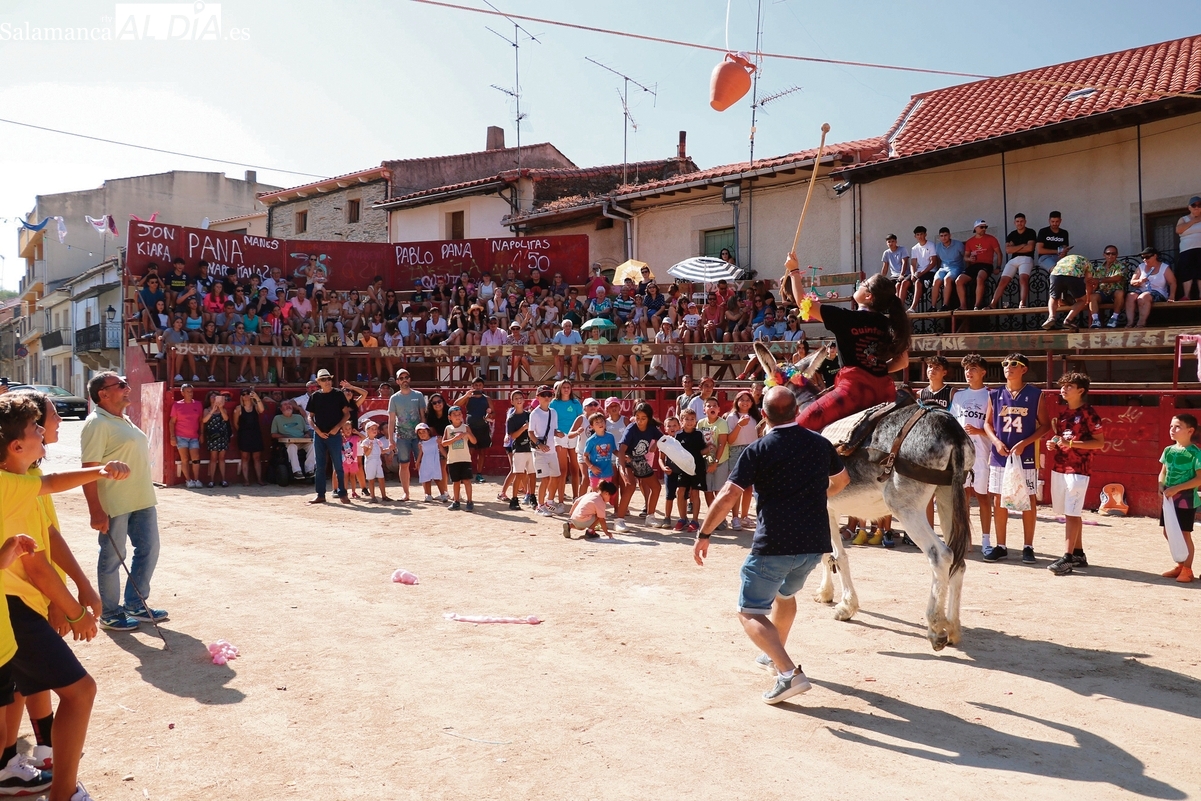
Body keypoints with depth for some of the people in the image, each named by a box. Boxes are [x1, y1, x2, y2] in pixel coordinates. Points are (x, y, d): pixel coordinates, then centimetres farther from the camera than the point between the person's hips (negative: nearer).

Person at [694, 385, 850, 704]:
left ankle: (789, 672, -13)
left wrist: (703, 535, -7)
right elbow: (842, 480, 25)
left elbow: (727, 496, -15)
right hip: (814, 544, 6)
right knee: (786, 593, 32)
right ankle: (776, 653, 47)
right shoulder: (821, 443, 6)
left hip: (773, 546, -6)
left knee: (750, 612, 3)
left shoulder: (758, 450, -10)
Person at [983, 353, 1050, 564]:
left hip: (1025, 456, -3)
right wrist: (996, 441, -7)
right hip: (999, 456, 3)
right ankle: (1000, 546, 15)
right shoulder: (996, 395, 8)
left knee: (1028, 501, 3)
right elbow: (988, 423, 12)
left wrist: (1024, 443, -14)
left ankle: (1028, 547, 13)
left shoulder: (1035, 395, -1)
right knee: (998, 500, 6)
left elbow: (1045, 426, -2)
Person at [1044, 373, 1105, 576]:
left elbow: (1100, 443, -10)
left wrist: (1071, 443, -19)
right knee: (1069, 513, 12)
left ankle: (1067, 558, -10)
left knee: (1072, 513, -9)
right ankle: (1078, 554, 21)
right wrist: (1053, 444, 2)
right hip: (1058, 468, 8)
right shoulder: (1062, 412, 14)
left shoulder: (1088, 413, -8)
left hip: (1077, 469, -8)